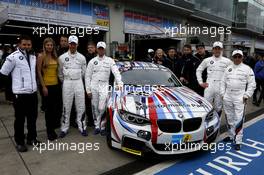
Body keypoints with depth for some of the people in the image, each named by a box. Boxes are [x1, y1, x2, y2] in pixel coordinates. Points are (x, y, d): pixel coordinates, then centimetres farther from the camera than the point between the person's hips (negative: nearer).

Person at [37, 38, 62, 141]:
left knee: (58, 107, 6)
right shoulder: (41, 56, -4)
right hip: (47, 86, -5)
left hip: (56, 85, 5)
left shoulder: (55, 57, 10)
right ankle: (50, 131, 20)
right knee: (49, 108, 4)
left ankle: (53, 126, 29)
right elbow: (39, 72, -7)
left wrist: (59, 82, 7)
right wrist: (43, 86, -11)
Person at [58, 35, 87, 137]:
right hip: (67, 83, -1)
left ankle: (82, 127, 15)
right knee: (66, 107, 5)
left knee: (81, 106, 3)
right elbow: (60, 72, 10)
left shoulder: (82, 57, 5)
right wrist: (64, 81, 11)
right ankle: (64, 128, 16)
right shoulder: (62, 57, 2)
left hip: (78, 83, 1)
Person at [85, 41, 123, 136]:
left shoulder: (110, 60, 7)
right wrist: (88, 89, 2)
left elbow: (116, 72, -1)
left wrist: (119, 83, -15)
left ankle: (102, 126, 7)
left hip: (104, 86, -2)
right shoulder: (92, 61, 9)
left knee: (102, 108, -10)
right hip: (94, 86, 2)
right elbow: (87, 76, 8)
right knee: (95, 108, 7)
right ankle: (97, 126, 20)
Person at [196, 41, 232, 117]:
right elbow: (198, 70, 12)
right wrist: (201, 82, 6)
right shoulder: (207, 60, 6)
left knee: (218, 107, 9)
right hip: (209, 86, 0)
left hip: (221, 87, 0)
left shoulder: (227, 61, 4)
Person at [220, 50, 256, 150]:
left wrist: (246, 96, -8)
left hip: (240, 98, -4)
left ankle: (238, 141, 2)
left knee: (239, 119, -7)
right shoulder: (228, 68, 12)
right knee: (229, 118, 13)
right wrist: (222, 94, 5)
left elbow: (252, 84, -1)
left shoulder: (247, 69, 1)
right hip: (227, 97, 4)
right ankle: (231, 136, 29)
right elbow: (223, 82, 13)